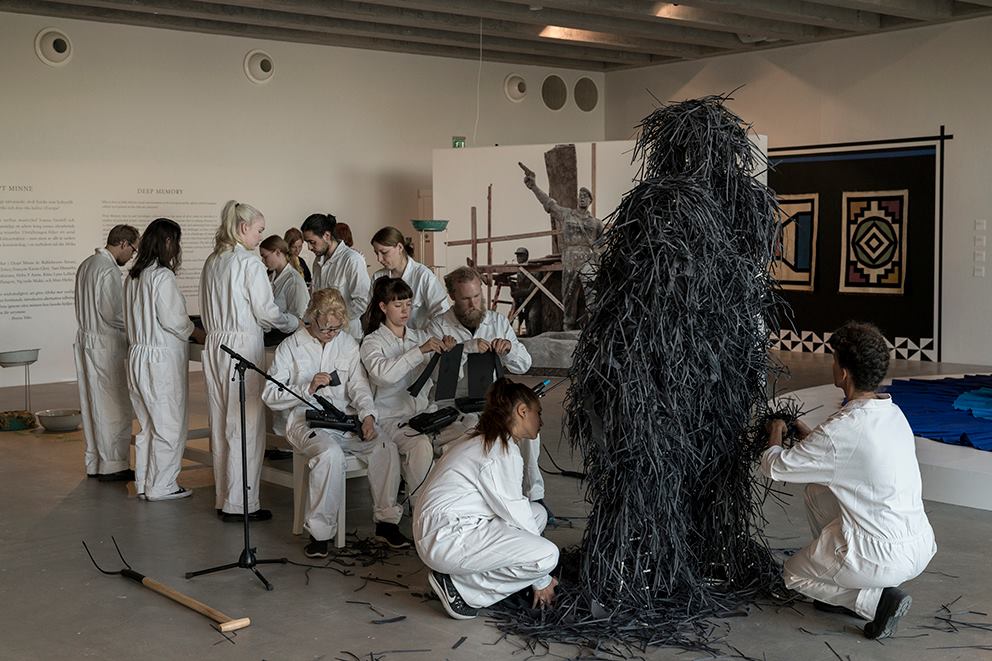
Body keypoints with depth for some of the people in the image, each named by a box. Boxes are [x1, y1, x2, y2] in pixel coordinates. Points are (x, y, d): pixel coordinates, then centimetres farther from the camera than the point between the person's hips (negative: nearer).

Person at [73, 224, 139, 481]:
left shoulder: (86, 265, 13)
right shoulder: (109, 269, -16)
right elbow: (112, 313, -20)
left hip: (86, 339, 9)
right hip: (105, 344, -9)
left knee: (92, 405, 13)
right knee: (114, 407, -3)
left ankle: (94, 463, 20)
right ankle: (112, 466, 1)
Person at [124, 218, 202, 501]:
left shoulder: (133, 276, 11)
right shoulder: (162, 276, -16)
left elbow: (133, 318, 14)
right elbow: (172, 319, -18)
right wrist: (196, 332, 0)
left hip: (138, 355, 9)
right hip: (162, 359, -9)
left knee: (148, 423, 17)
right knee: (169, 424, 2)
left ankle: (144, 483, 24)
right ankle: (161, 486, 8)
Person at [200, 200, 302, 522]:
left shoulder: (212, 262, 12)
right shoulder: (249, 262, -11)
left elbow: (209, 311, 16)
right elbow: (266, 312, -11)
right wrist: (296, 324, 5)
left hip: (215, 345, 8)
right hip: (243, 346, -8)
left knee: (221, 425, 12)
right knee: (246, 426, -2)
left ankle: (224, 498, 20)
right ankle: (240, 504, 1)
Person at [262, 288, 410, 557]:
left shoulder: (348, 343, 13)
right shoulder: (290, 347, 1)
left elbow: (358, 385, 6)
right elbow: (270, 396, -3)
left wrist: (367, 415, -13)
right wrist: (308, 388, -16)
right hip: (306, 421, -4)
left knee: (386, 447, -22)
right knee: (330, 453, -36)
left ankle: (386, 522, -11)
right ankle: (320, 532, -26)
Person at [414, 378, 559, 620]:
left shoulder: (480, 443, 19)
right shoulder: (503, 452, -12)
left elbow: (508, 509, 21)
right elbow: (514, 514, -10)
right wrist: (542, 580, -1)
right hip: (448, 539, -11)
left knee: (536, 512, 13)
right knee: (546, 555, -19)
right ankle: (458, 586, -9)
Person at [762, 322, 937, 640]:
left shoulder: (840, 430, -22)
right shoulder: (893, 412, 3)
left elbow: (774, 467, -10)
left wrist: (776, 435, 10)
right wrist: (806, 434, 25)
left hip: (887, 559, -7)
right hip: (921, 546, 8)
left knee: (793, 574, 18)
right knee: (817, 489, 21)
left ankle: (877, 599, 1)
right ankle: (844, 591, 23)